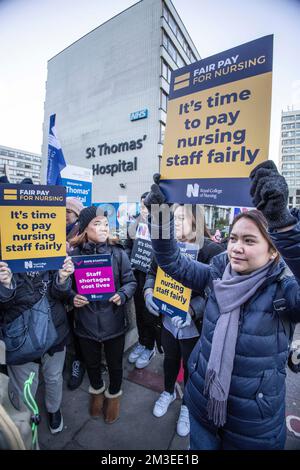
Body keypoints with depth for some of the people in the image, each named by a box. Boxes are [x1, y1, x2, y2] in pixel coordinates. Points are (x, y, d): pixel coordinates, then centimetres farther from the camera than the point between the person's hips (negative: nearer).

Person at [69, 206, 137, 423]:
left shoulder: (118, 252, -11)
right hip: (86, 322, 1)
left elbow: (131, 282, -4)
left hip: (113, 321, 0)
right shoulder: (74, 254, -11)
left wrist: (122, 295, -22)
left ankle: (114, 394, 53)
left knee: (115, 364, 20)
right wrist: (72, 298, -19)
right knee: (92, 363, 26)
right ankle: (97, 390, 59)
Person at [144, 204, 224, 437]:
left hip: (194, 325, -3)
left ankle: (187, 405, 51)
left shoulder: (212, 250, -19)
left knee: (191, 367, 21)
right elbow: (152, 272, 4)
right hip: (168, 319, 4)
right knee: (170, 359, 28)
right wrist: (149, 293, -14)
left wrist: (192, 310, -32)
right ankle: (168, 392, 58)